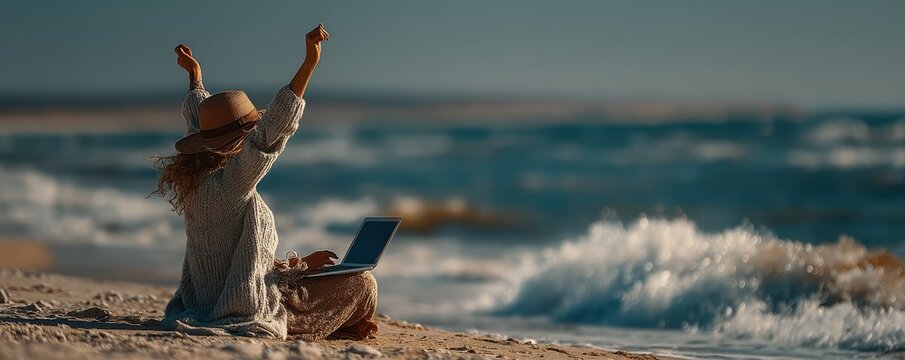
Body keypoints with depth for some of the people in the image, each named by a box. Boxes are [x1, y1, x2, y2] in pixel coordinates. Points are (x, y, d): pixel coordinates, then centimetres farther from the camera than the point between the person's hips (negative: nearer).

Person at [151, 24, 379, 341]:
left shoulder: (194, 178, 1)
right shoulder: (230, 183, -24)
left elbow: (196, 122, 19)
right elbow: (271, 129, -33)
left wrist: (195, 75, 36)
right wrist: (310, 63, -37)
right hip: (252, 311, -10)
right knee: (361, 283, -3)